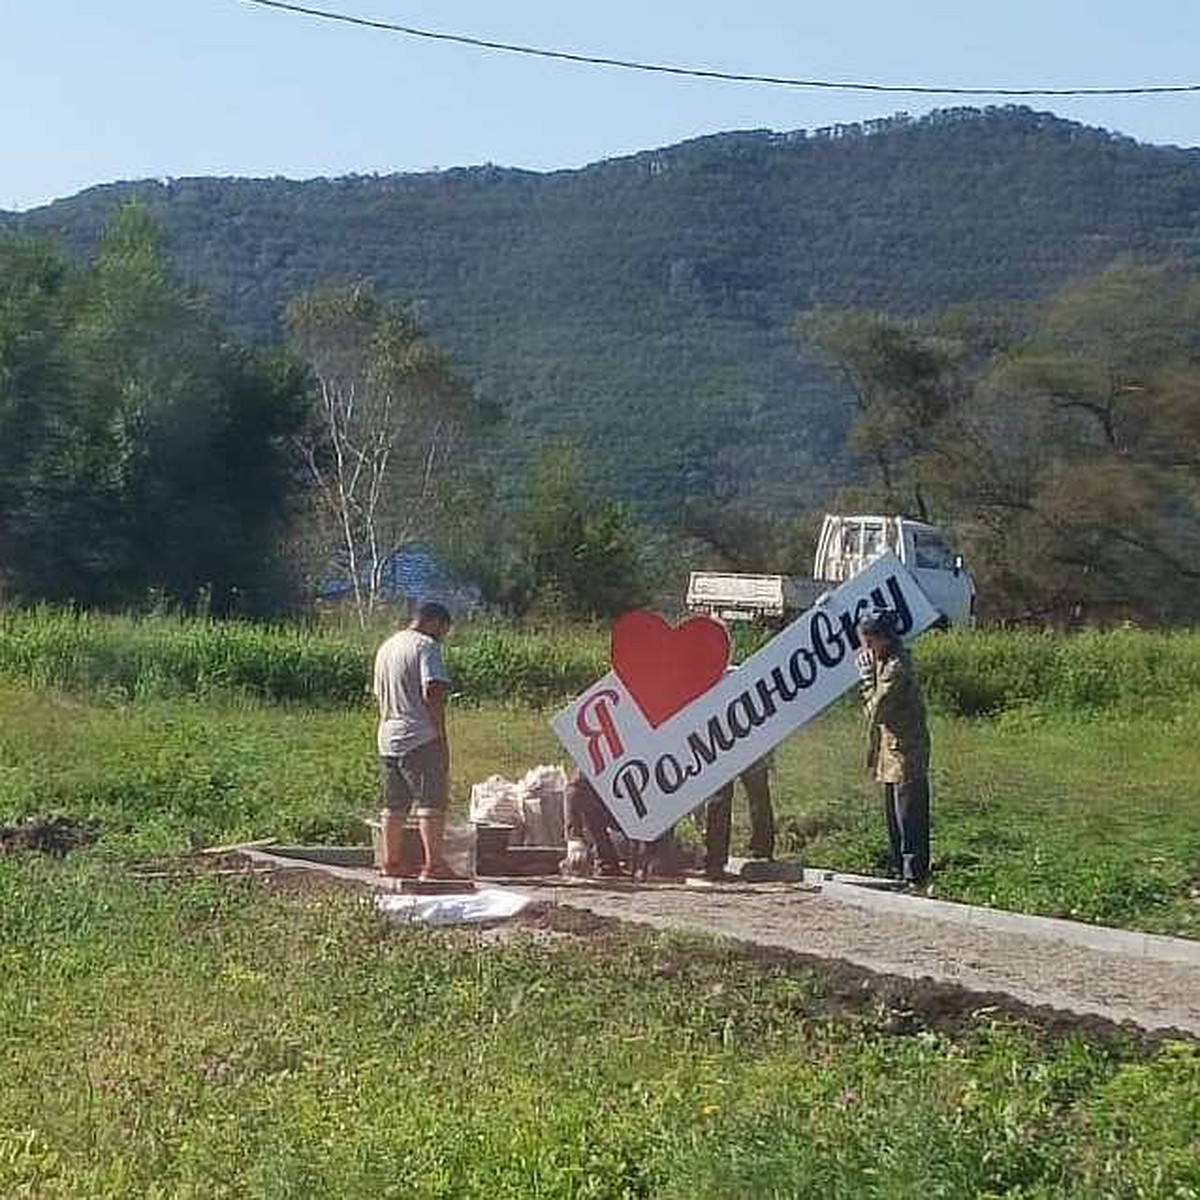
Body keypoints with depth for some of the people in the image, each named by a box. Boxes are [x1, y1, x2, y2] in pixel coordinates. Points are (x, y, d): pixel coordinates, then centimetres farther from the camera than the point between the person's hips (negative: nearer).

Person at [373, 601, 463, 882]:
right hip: (420, 738, -8)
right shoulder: (426, 646, -6)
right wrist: (441, 735, -14)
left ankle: (391, 862, 17)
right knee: (432, 801, -8)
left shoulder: (385, 648, 20)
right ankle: (433, 864, -14)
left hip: (388, 739, 8)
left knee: (394, 805, 13)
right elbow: (432, 692, -16)